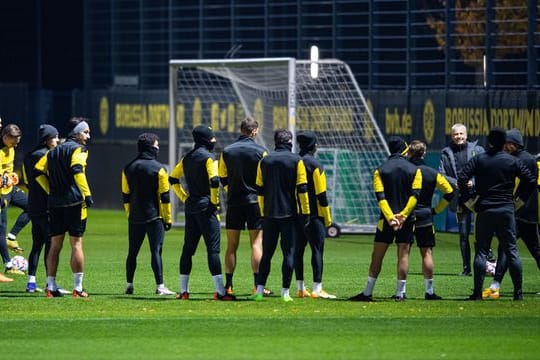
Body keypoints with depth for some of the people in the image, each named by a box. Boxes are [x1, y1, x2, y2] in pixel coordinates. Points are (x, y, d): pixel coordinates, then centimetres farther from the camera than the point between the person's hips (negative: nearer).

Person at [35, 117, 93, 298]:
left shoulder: (54, 152, 18)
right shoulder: (78, 149, -4)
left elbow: (38, 171, 14)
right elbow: (77, 170, -21)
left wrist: (51, 191, 14)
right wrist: (87, 194, -21)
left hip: (55, 202, 6)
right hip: (74, 201, -6)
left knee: (55, 245, 10)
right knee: (76, 244, -4)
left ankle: (51, 287, 9)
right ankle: (78, 288, -6)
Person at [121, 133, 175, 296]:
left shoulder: (128, 168, 7)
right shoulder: (158, 169, -8)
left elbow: (126, 196, 11)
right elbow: (164, 197, -8)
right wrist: (168, 219, -2)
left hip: (135, 219, 4)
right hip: (154, 218, -4)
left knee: (132, 252, 13)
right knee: (156, 252, -6)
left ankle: (129, 285, 16)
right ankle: (160, 286, -10)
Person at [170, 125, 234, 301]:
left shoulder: (187, 158, 13)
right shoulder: (208, 157, -10)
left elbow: (173, 179, 17)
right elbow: (214, 181, -23)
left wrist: (185, 198, 16)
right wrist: (215, 201, -11)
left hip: (191, 207, 7)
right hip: (206, 207, -7)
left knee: (188, 248, 10)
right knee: (213, 248, -8)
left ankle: (183, 290, 12)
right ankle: (220, 291, -12)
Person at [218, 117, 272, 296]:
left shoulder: (226, 151, 3)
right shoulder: (260, 152, -6)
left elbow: (222, 179, 7)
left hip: (233, 202, 3)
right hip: (255, 201, -3)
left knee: (231, 245, 8)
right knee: (257, 243, -2)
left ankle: (228, 285, 7)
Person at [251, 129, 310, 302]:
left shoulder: (265, 161, 7)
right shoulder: (296, 161, -4)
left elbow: (260, 190, 9)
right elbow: (302, 190, -7)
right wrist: (305, 213, -1)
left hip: (269, 214, 3)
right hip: (289, 214, -3)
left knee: (266, 253, 9)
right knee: (289, 253, 2)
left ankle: (259, 290, 3)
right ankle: (285, 292, -1)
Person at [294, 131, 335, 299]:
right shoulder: (314, 164, -11)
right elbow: (321, 193, -13)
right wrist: (327, 217, -7)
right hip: (314, 215, -7)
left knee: (298, 250, 10)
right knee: (317, 250, -4)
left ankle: (300, 288, 12)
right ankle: (317, 289, -9)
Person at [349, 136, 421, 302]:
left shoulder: (380, 170, 1)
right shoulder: (415, 170, 2)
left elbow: (380, 197, -9)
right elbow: (415, 195, -8)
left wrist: (390, 217, -14)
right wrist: (403, 215, -12)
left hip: (387, 219, 0)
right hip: (407, 219, 0)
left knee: (377, 256, 4)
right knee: (403, 255, 4)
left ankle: (368, 293, 5)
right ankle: (400, 293, 2)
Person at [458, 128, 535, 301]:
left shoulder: (478, 160, 0)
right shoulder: (512, 161, 1)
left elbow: (462, 179, -8)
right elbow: (531, 180, 0)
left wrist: (469, 200, 3)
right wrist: (520, 199, 10)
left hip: (484, 210, 0)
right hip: (506, 211, 0)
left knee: (481, 252, 3)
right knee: (511, 251, 5)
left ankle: (477, 292, -3)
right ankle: (518, 292, 4)